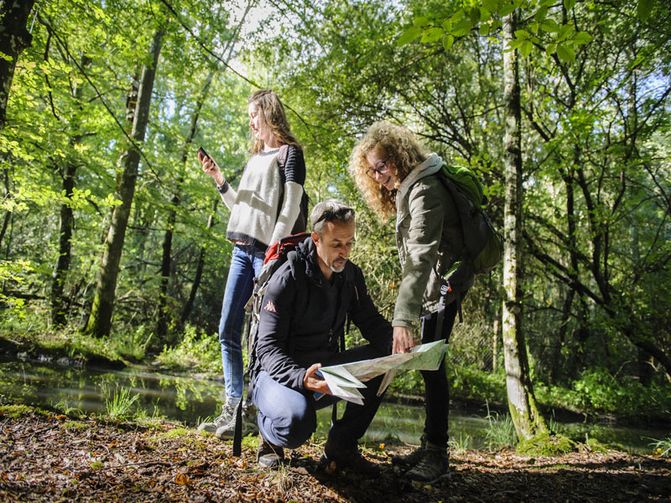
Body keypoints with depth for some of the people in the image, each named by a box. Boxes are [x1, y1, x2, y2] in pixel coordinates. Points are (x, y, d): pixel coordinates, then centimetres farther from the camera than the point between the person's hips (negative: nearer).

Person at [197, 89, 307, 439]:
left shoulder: (289, 153, 0)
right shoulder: (254, 158, 23)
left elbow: (291, 208, -9)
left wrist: (273, 251, -17)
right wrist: (218, 179, 12)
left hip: (268, 251, -8)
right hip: (241, 250, 8)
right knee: (228, 331, 4)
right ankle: (233, 407, 8)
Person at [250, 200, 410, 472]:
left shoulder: (351, 276, 1)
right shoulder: (287, 279, -18)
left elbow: (373, 324, 2)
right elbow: (269, 348, -22)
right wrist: (301, 378, -42)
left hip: (324, 369, 6)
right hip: (282, 374, -6)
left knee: (381, 358, -19)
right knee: (298, 420, -38)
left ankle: (341, 447, -7)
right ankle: (270, 434, 2)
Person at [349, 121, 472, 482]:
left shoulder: (424, 189, -22)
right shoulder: (406, 190, 11)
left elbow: (422, 254, -34)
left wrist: (403, 316, -42)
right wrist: (410, 306, 9)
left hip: (444, 280, -10)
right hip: (435, 286, 10)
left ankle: (437, 452, -7)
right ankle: (430, 447, 15)